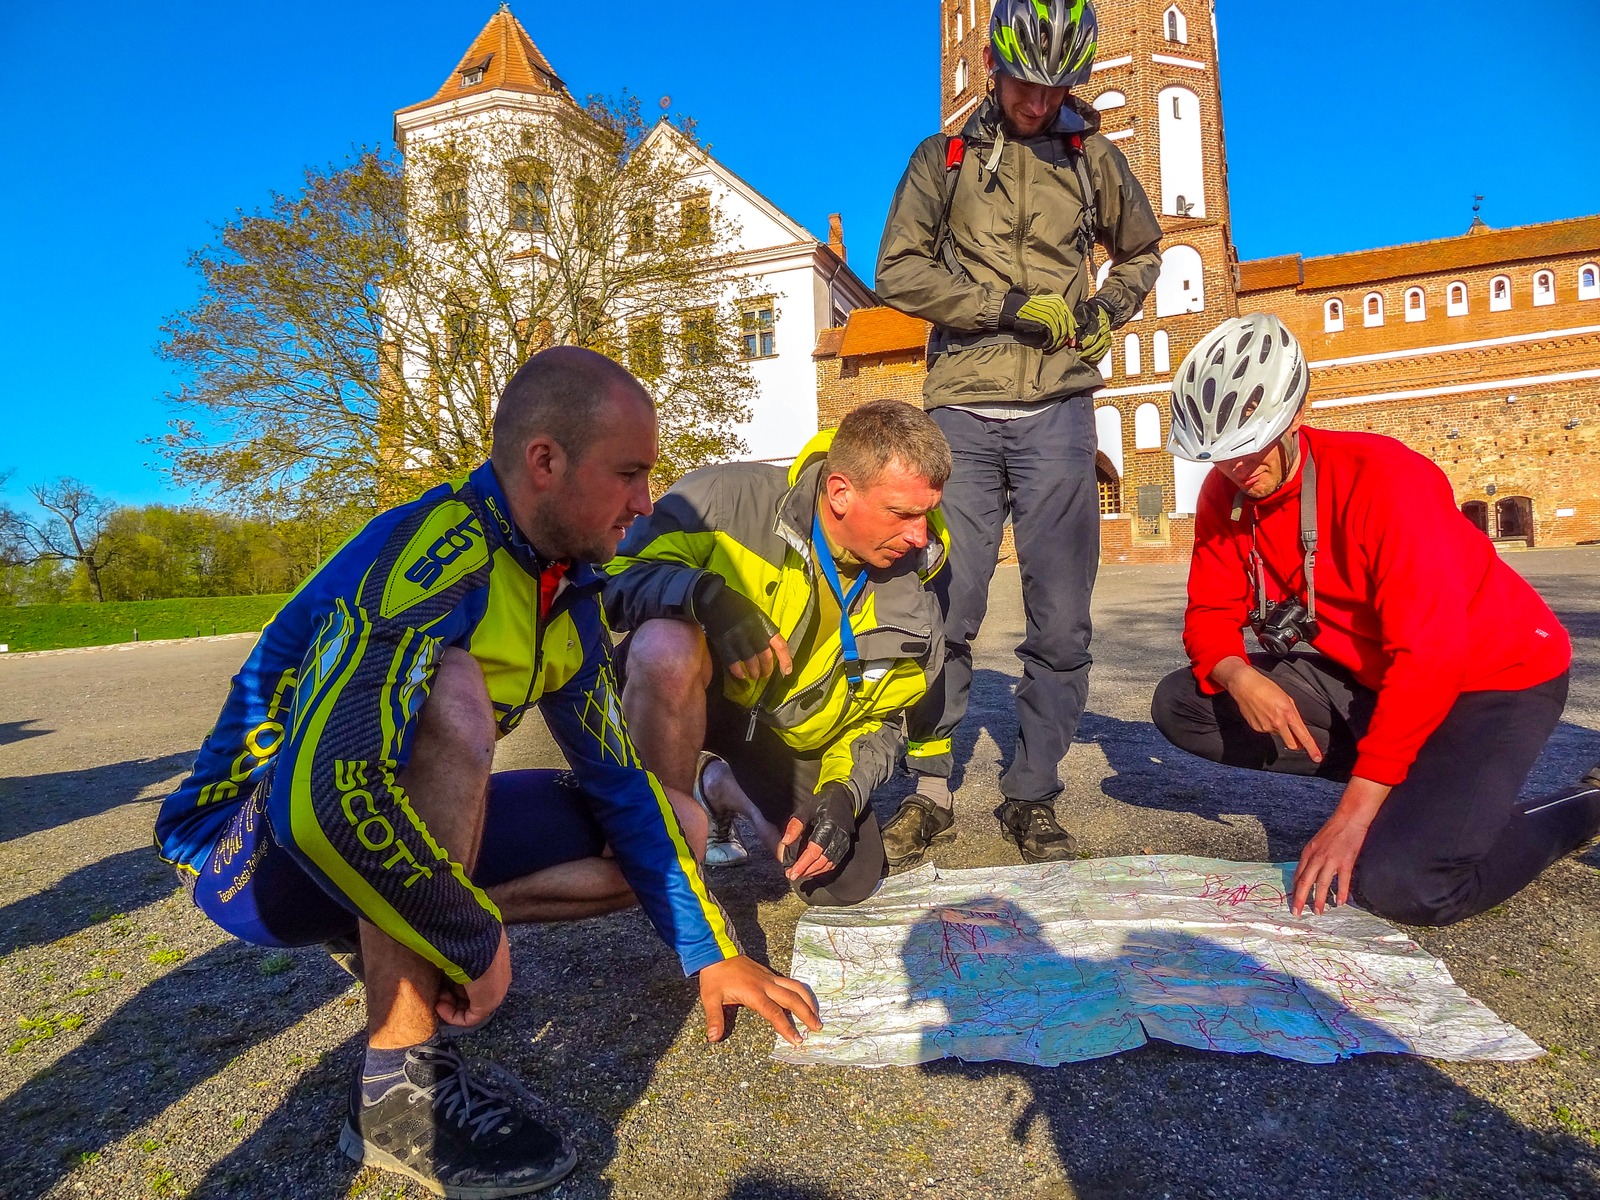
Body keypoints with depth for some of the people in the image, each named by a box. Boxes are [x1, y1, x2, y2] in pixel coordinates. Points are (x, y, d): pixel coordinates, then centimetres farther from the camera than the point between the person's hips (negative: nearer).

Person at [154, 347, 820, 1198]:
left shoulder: (566, 594, -3)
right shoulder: (431, 559, -28)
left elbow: (618, 783, 2)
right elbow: (329, 794, -40)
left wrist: (710, 953, 0)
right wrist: (476, 942, -26)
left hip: (390, 835, 7)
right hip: (244, 850, -7)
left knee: (665, 821, -1)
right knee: (452, 698, -37)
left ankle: (397, 947, 4)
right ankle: (398, 1084, -23)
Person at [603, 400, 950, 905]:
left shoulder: (909, 604, -10)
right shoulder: (731, 498, -26)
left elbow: (878, 719, 3)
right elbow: (615, 578, -22)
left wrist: (846, 793, -15)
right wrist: (706, 594, -42)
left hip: (789, 741, 4)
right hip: (697, 698, -4)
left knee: (849, 885, -5)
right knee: (667, 646, -39)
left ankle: (720, 785, 21)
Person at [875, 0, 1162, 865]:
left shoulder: (1093, 158, 14)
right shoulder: (944, 158, 10)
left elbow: (1142, 254, 27)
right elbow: (898, 273, -2)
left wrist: (1102, 314, 6)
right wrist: (1014, 305, -10)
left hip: (1057, 411, 1)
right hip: (962, 410, -1)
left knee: (1061, 622, -2)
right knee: (944, 610, -3)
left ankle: (1031, 797, 11)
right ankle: (929, 792, 10)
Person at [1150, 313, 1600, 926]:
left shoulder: (1380, 476, -27)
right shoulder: (1226, 492, -6)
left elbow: (1430, 655, -31)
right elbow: (1210, 613, -4)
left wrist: (1351, 817, -31)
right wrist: (1239, 677, -30)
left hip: (1493, 675, -7)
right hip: (1365, 673, 7)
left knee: (1399, 884, -25)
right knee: (1179, 704, -8)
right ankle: (1413, 780, 1)